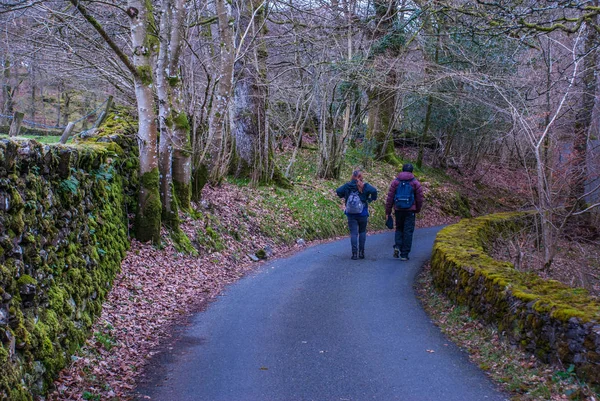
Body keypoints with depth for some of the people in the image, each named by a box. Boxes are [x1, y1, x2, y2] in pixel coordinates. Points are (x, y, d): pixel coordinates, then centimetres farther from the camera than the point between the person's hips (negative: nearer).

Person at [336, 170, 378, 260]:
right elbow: (373, 191, -22)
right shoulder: (365, 186, -8)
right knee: (362, 232, 15)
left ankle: (354, 253, -3)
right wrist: (372, 199, -4)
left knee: (353, 233, 3)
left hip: (351, 214, 1)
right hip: (362, 214, -1)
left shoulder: (347, 186, -3)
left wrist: (344, 197, 12)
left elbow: (338, 191, -4)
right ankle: (361, 252, 14)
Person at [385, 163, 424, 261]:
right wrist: (417, 209, 17)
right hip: (410, 210, -1)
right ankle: (404, 254, 2)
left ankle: (397, 246, -2)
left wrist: (388, 212, 4)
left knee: (399, 228, 20)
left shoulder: (395, 181, 2)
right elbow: (420, 198, 1)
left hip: (398, 210, 2)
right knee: (408, 231, 3)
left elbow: (390, 198, 0)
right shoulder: (415, 183, 0)